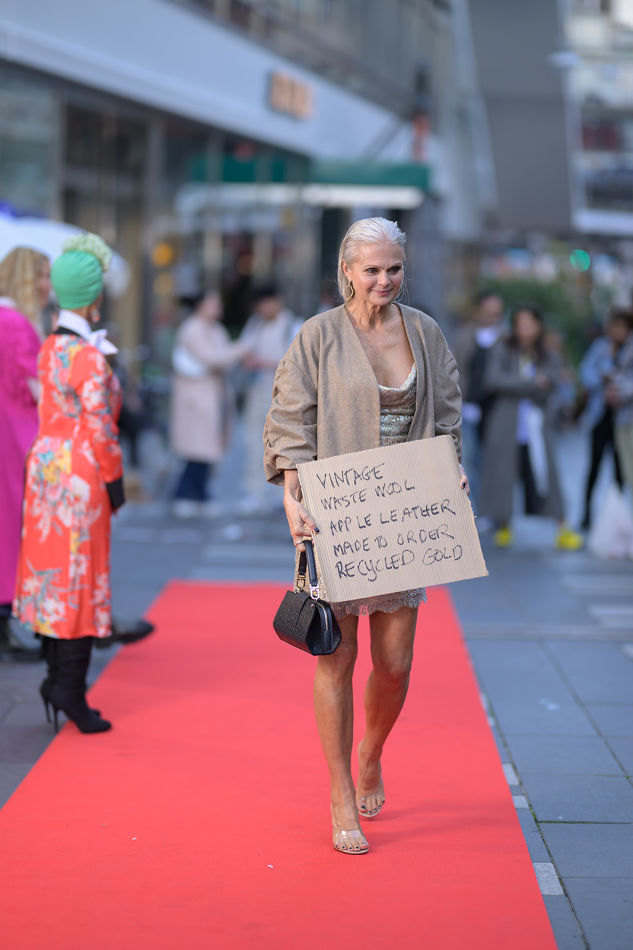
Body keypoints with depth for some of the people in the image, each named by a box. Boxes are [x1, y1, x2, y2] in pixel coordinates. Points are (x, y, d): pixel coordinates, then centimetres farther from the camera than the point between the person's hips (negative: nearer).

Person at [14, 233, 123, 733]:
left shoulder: (50, 348, 7)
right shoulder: (89, 356, -18)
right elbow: (98, 425, -18)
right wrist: (114, 480, -10)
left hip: (47, 464, 9)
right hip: (81, 472, -9)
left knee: (50, 569, 13)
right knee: (80, 576, -2)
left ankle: (58, 676, 21)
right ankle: (71, 687, 2)